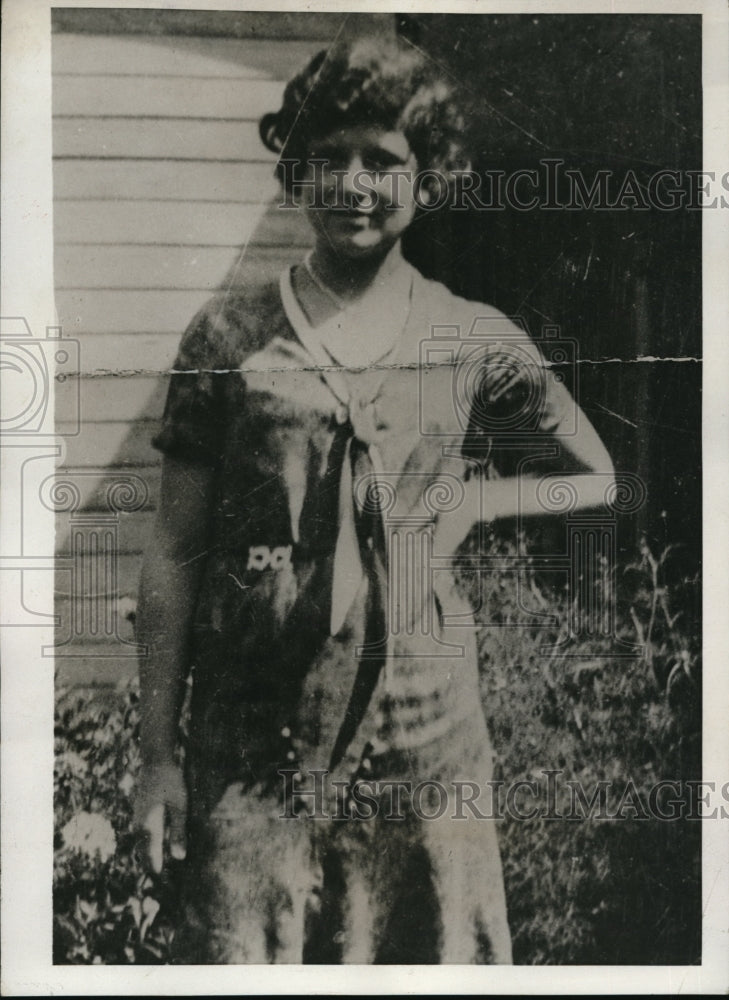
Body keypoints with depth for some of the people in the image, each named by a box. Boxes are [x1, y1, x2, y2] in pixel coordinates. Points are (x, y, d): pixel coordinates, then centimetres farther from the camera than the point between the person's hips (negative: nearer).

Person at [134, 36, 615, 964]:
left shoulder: (476, 344, 3)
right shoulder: (228, 336, 1)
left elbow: (598, 478, 16)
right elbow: (175, 554, 3)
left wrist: (468, 501, -1)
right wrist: (157, 754, 1)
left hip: (426, 749, 1)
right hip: (249, 755, 0)